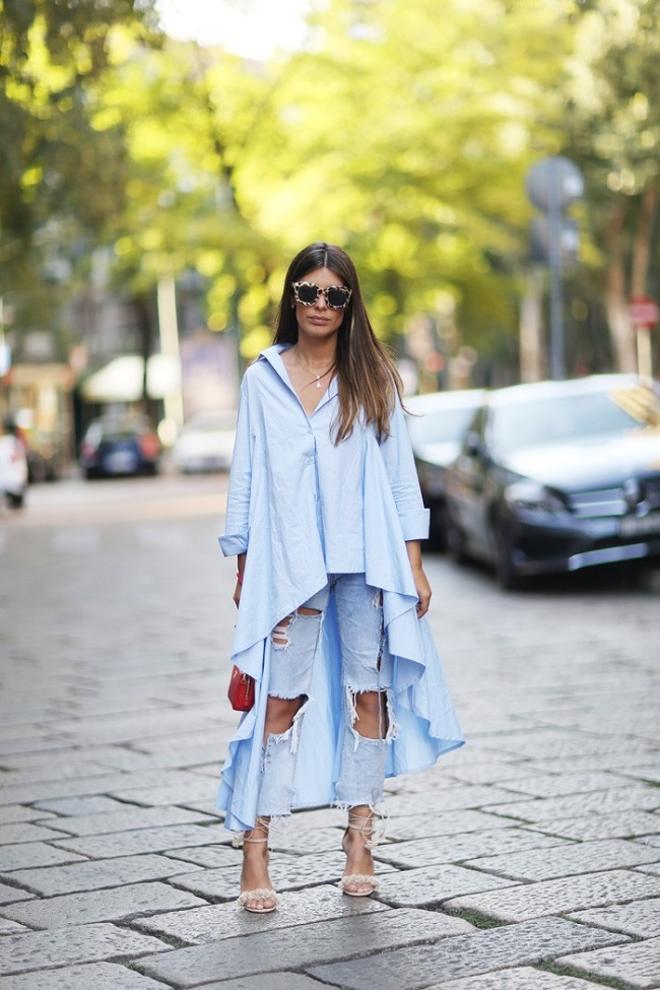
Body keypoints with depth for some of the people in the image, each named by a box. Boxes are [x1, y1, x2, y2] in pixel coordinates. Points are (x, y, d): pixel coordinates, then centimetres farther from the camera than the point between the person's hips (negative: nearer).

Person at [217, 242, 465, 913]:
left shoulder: (373, 379, 7)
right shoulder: (262, 378, 7)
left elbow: (399, 472, 7)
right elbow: (245, 475, 9)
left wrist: (414, 563, 2)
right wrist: (243, 567, 6)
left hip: (367, 560, 1)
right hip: (288, 561, -1)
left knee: (368, 692, 2)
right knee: (282, 699, -4)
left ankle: (360, 844, 13)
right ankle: (254, 848, 0)